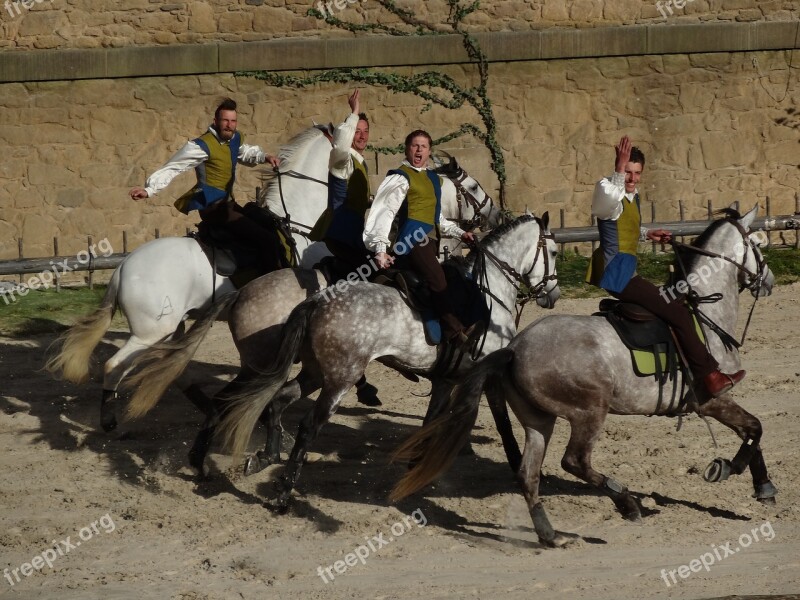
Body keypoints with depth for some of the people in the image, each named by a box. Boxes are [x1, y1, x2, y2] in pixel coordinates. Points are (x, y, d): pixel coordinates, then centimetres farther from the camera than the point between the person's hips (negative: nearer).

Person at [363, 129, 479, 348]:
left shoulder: (433, 178, 24)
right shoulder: (401, 178, -1)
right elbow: (383, 211, -9)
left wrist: (460, 233, 25)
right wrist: (380, 248, -19)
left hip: (430, 240, 9)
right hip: (412, 239, -9)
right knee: (438, 279, -23)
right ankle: (455, 332, -29)